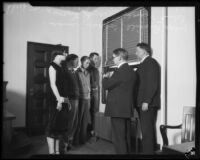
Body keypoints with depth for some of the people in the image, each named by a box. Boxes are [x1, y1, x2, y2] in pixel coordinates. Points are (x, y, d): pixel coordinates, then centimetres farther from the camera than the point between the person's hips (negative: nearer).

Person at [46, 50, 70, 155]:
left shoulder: (60, 67, 18)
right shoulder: (52, 66, -4)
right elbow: (52, 84, -13)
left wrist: (66, 99, 13)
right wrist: (59, 99, -19)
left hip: (63, 100, 8)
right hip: (56, 100, -8)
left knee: (60, 126, 11)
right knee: (53, 126, -4)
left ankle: (57, 151, 20)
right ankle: (51, 152, 2)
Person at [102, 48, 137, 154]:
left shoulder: (120, 71, -17)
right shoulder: (131, 71, 11)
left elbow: (106, 85, -15)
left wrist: (105, 77, 5)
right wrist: (110, 77, 15)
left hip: (118, 109, -9)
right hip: (127, 108, 9)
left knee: (118, 138, -2)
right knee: (126, 137, 17)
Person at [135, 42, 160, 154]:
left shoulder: (151, 62, -8)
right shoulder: (143, 64, 20)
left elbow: (153, 84, -17)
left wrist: (146, 101, -20)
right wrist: (140, 102, 12)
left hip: (148, 103, -9)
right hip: (144, 103, 9)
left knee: (147, 130, -7)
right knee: (148, 129, 13)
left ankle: (148, 151, 0)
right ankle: (149, 150, 21)